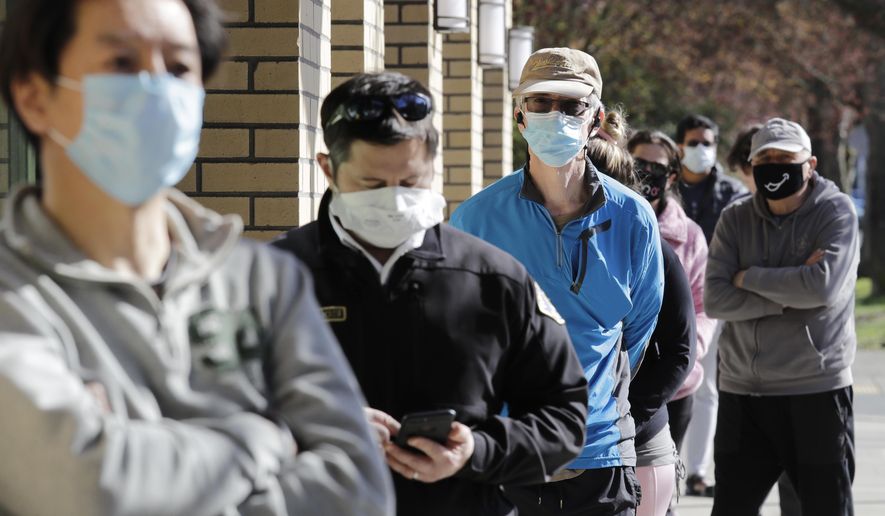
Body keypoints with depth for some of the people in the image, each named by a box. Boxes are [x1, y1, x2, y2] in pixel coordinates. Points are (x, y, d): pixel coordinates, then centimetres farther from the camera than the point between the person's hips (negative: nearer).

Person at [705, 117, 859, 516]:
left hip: (817, 392, -3)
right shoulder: (736, 219, 6)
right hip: (741, 392, 3)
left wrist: (749, 277, -8)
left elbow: (824, 287, -19)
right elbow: (715, 299, -5)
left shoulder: (836, 211, -3)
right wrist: (790, 294, -14)